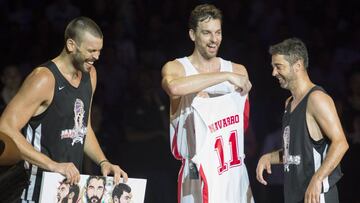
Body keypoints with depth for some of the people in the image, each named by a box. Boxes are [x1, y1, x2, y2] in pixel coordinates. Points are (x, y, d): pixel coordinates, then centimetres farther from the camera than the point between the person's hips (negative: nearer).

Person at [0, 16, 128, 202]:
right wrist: (53, 165, -28)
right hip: (39, 186, -7)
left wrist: (103, 162, 4)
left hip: (72, 180, 7)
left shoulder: (90, 75, 8)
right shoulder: (45, 79, -17)